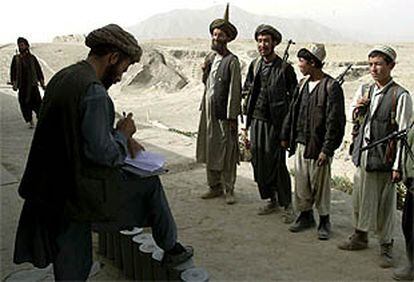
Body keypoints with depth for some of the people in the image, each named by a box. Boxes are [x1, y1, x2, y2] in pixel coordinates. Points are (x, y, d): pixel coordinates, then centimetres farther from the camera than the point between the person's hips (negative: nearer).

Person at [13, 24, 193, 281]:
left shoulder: (61, 78, 8)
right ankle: (171, 249, 31)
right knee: (150, 183, 15)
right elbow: (101, 153, -23)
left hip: (53, 190, 8)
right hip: (84, 191, -8)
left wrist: (121, 137, 10)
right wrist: (123, 133, -5)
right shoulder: (94, 91, -21)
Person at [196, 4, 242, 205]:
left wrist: (232, 118, -16)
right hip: (208, 111, 8)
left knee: (227, 153, 2)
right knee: (209, 149, 14)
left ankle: (229, 190, 15)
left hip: (224, 114, -8)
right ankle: (215, 186, 28)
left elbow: (234, 90, -14)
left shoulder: (232, 61, -12)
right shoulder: (210, 57, 12)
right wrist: (204, 71, 0)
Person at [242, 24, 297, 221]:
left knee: (276, 163, -4)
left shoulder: (285, 68, -8)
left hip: (275, 123, -6)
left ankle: (287, 205, 12)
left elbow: (294, 96, -5)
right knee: (258, 161, 10)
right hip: (256, 120, 6)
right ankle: (271, 200, 26)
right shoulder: (254, 65, 9)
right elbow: (247, 89, 20)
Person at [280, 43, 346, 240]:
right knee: (301, 184, 14)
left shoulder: (331, 87, -13)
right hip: (300, 144, 7)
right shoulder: (303, 84, 9)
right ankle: (305, 216, 31)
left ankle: (324, 221, 22)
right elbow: (292, 111, 17)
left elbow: (334, 121, -15)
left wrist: (327, 150, -18)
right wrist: (285, 136, 15)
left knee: (320, 186, 5)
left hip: (318, 147, -6)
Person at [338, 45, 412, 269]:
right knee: (360, 199, 17)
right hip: (363, 154, 6)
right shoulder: (364, 90, 8)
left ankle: (385, 247, 23)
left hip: (384, 158, -6)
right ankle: (360, 236, 36)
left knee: (385, 204, 6)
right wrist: (357, 108, -2)